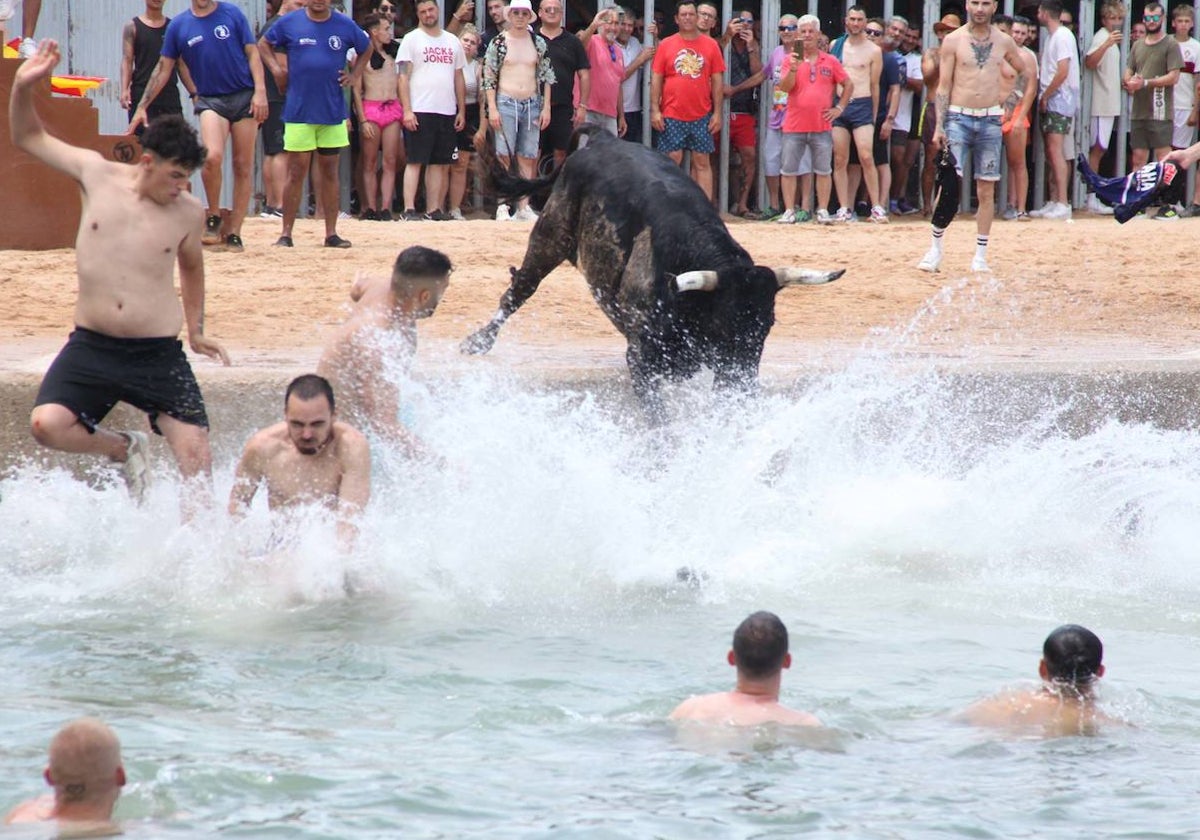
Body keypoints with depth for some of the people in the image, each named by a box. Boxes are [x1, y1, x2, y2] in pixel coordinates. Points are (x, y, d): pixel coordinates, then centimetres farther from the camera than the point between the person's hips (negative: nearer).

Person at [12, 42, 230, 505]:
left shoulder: (190, 213, -1)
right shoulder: (97, 174, -2)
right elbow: (28, 137, 9)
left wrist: (196, 330, 24)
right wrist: (23, 88, -7)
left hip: (158, 355, 0)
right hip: (91, 346, 0)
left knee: (197, 453, -10)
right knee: (47, 423, -20)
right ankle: (125, 449, 9)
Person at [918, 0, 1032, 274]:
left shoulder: (1004, 42, 7)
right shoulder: (953, 41, 0)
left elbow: (1029, 76, 19)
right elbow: (943, 85, -2)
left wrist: (1021, 113, 10)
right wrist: (939, 126, -9)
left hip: (991, 120, 3)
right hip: (958, 117, -2)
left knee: (987, 190, 3)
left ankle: (980, 256, 8)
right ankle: (935, 248, -3)